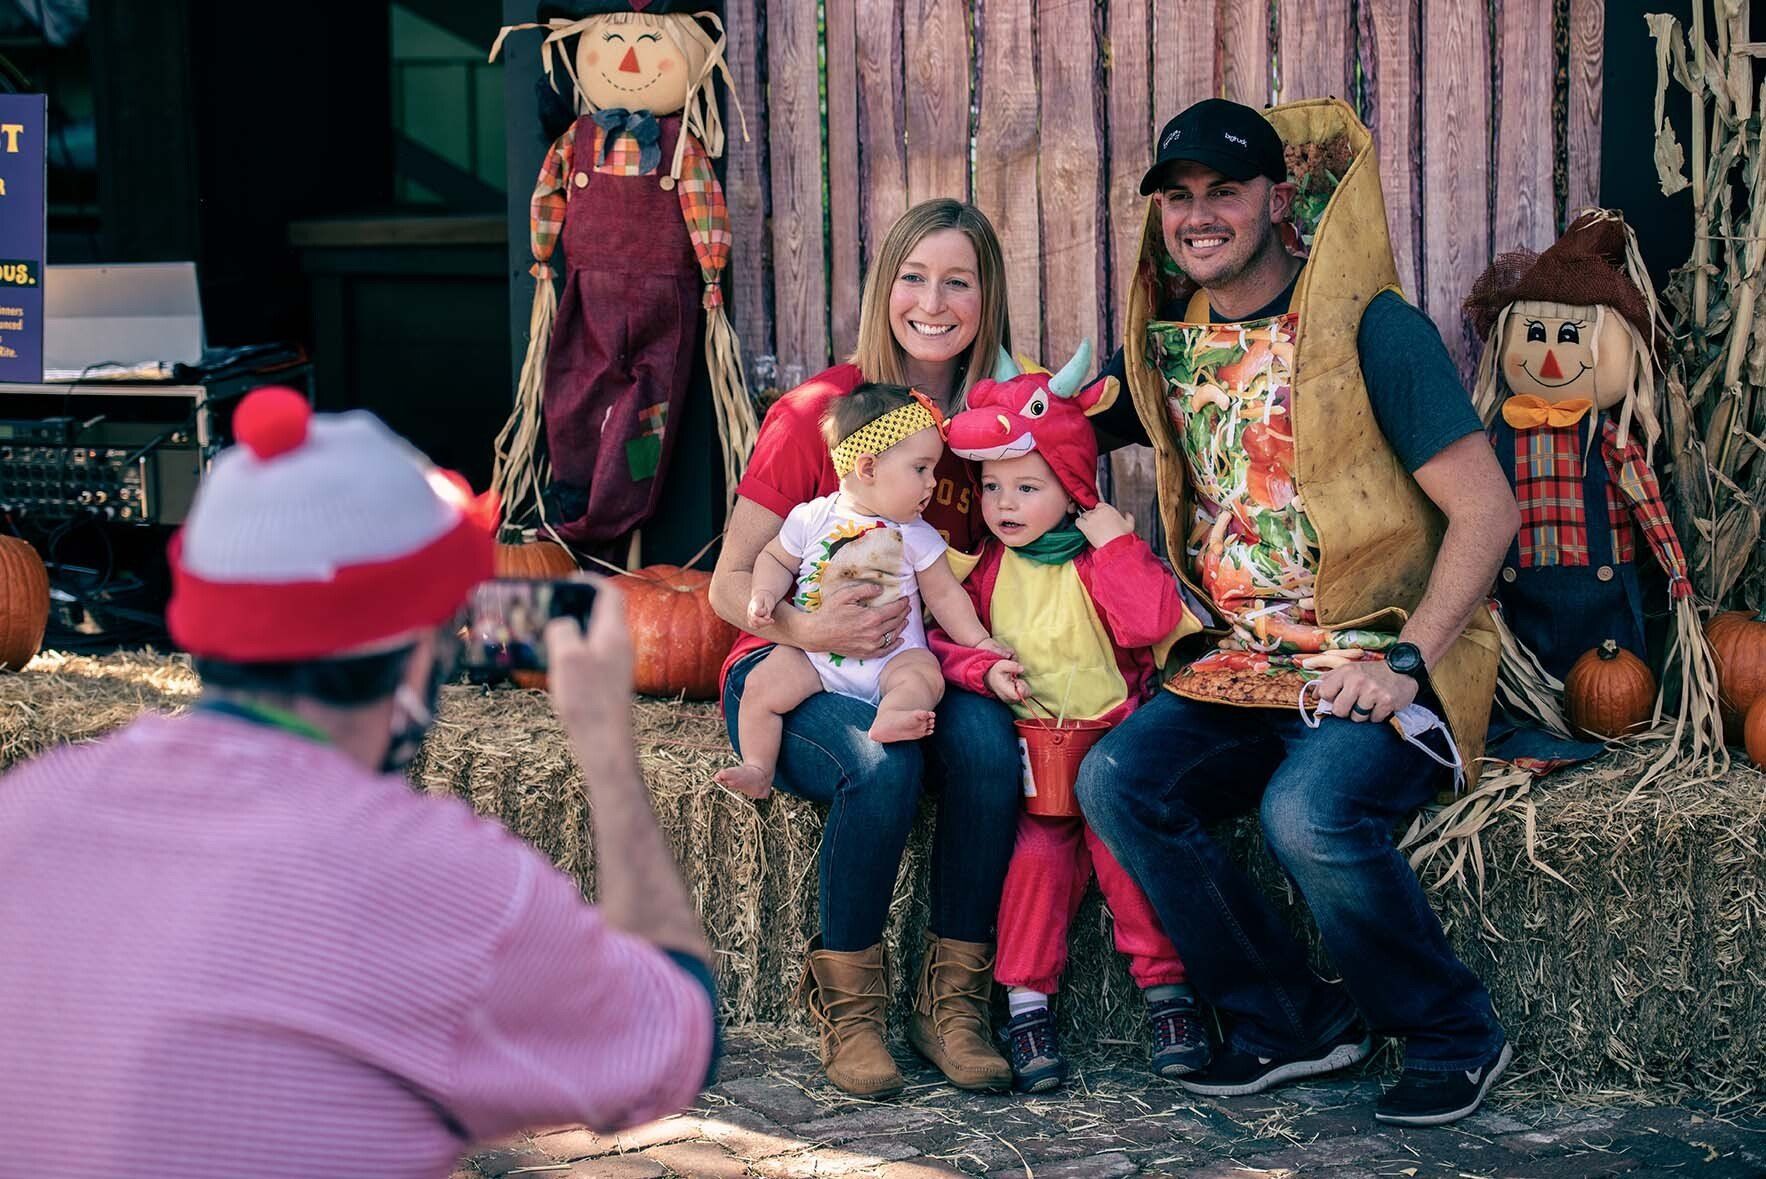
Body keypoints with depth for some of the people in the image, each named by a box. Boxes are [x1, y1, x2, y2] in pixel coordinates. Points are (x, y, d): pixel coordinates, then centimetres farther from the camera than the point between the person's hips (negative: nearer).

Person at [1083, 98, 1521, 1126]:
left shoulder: (1370, 327, -7)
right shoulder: (1164, 339, 11)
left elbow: (1488, 510, -10)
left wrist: (1404, 661, -18)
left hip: (1384, 663, -6)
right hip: (1245, 670, 6)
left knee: (1310, 812, -33)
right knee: (1116, 782, -19)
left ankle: (1453, 1034, -6)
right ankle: (1293, 1021, -2)